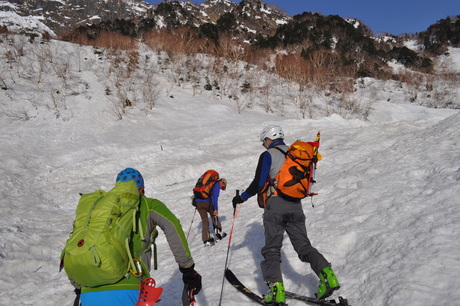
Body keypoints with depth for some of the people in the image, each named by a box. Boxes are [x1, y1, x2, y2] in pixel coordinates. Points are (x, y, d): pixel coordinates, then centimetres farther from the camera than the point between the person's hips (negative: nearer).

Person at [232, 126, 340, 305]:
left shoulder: (268, 155, 0)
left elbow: (259, 183, -7)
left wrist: (241, 198, 5)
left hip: (275, 204, -5)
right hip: (295, 205, 5)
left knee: (271, 249, 1)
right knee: (304, 246, 10)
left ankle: (276, 289, -10)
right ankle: (326, 275, -9)